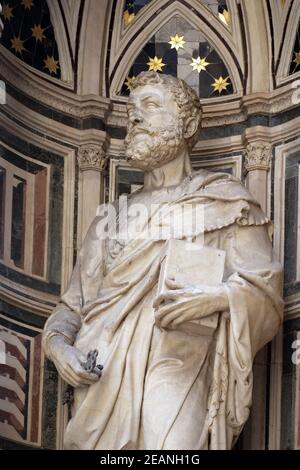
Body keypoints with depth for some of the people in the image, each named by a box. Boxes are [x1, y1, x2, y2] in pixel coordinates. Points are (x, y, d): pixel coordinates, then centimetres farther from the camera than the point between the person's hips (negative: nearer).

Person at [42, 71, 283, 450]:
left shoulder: (225, 203, 9)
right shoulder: (112, 219, 21)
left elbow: (264, 293, 1)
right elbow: (74, 305, 19)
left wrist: (219, 297, -19)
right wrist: (57, 342, -2)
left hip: (173, 378, -4)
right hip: (99, 385, 4)